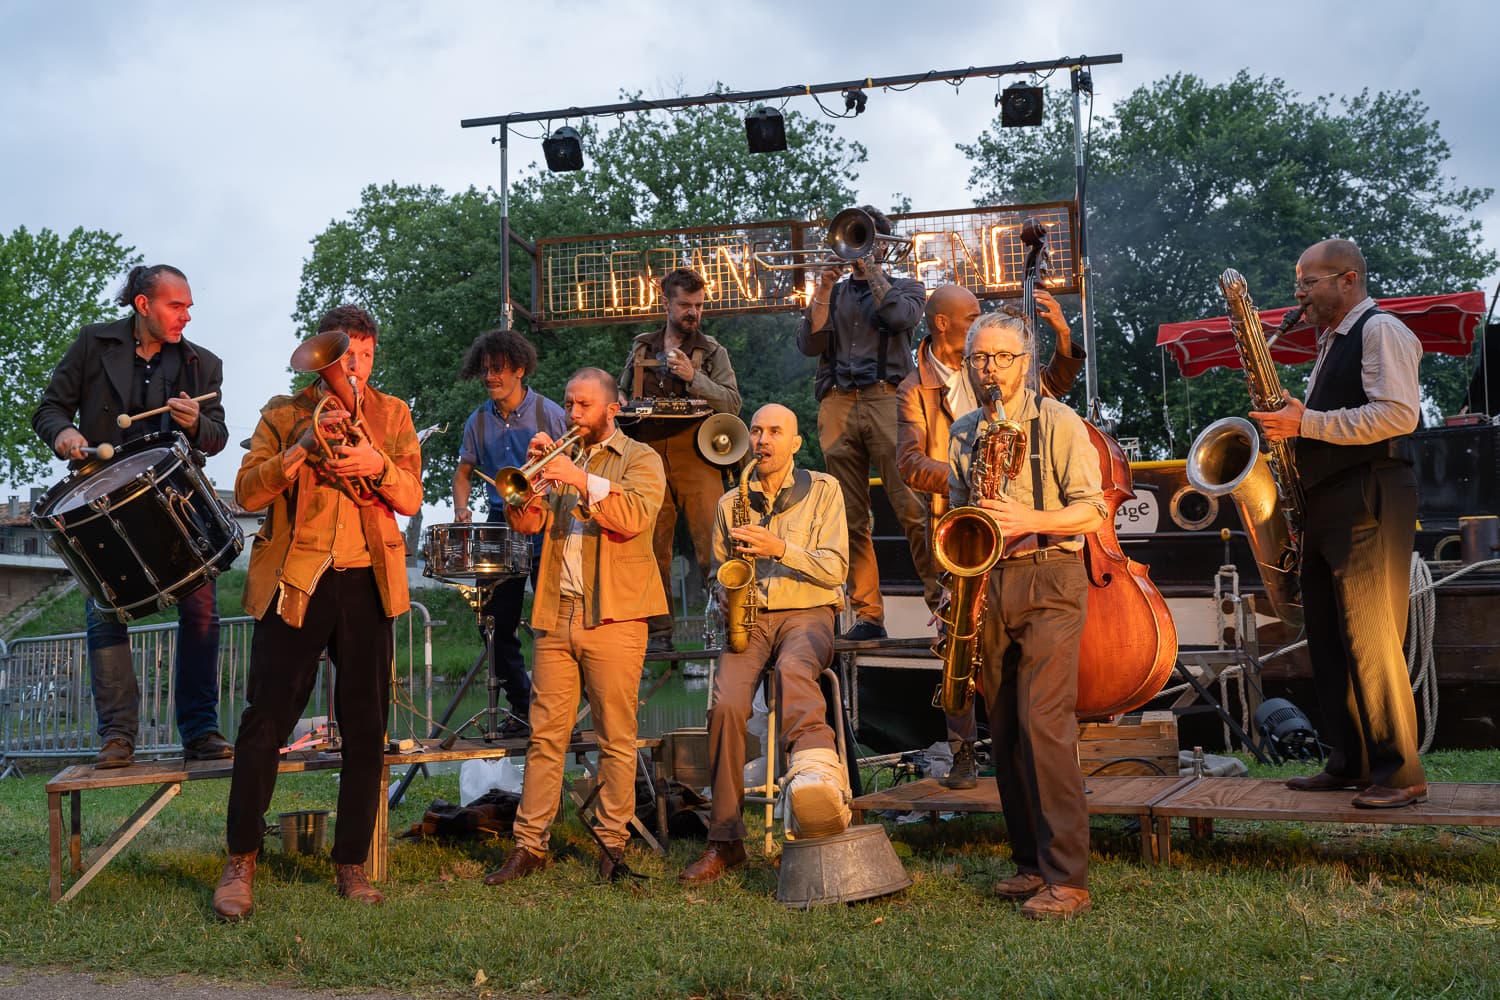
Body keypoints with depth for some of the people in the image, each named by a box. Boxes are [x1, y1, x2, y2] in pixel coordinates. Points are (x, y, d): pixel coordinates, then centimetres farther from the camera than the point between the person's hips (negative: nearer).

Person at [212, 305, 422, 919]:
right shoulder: (283, 413, 8)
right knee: (265, 724, -5)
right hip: (294, 584, -2)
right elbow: (247, 493, -4)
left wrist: (379, 465, -17)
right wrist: (304, 444, -17)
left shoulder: (392, 416, 13)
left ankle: (351, 865, 12)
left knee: (366, 732, 3)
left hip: (366, 585, 2)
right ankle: (240, 863, 4)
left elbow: (411, 500, 3)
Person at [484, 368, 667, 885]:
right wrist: (533, 471, -6)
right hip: (555, 615, 4)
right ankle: (529, 845, 5)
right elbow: (526, 521, 9)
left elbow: (635, 516, -14)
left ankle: (613, 843, 7)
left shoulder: (640, 459, 6)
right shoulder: (563, 459, 20)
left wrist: (580, 480, -21)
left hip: (612, 617, -4)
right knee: (545, 735, 3)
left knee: (616, 738, -1)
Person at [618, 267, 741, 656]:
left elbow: (733, 402, -1)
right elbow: (622, 394, 27)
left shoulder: (712, 351, 9)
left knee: (711, 546, -11)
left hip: (694, 456, -2)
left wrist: (694, 377, -13)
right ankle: (659, 634, 6)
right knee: (652, 548, 1)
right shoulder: (641, 348, 18)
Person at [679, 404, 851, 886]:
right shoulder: (730, 503, 18)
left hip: (807, 614, -3)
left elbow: (835, 569, -1)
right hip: (747, 619, 3)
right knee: (726, 705, -25)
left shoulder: (823, 490, 8)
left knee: (794, 669, -39)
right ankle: (725, 841, -17)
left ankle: (816, 770, -66)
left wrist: (780, 548, -15)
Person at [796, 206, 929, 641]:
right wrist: (825, 288, 1)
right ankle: (868, 616, 0)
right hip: (837, 406, 3)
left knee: (912, 508, -14)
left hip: (887, 400, -3)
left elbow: (900, 316, -6)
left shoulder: (906, 287, 17)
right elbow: (810, 344, 8)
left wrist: (870, 266, 1)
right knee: (850, 519, -1)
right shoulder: (832, 293, 23)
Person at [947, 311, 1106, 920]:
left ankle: (1067, 879, -14)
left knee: (1044, 722, -15)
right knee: (1005, 730, 6)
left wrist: (1030, 520, -21)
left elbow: (1092, 508, -6)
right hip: (986, 587, 6)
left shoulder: (1057, 422, -1)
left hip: (1047, 580, -6)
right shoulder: (962, 434, 16)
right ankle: (1030, 863, 15)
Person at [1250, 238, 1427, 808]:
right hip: (1323, 505, 10)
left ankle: (1400, 773, -7)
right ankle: (1350, 764, 15)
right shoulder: (1332, 344, 23)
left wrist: (1307, 423, -18)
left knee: (1370, 642, -11)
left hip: (1368, 502, -10)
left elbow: (1399, 415, -20)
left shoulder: (1381, 331, -6)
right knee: (1329, 642, 9)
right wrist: (1287, 416, 9)